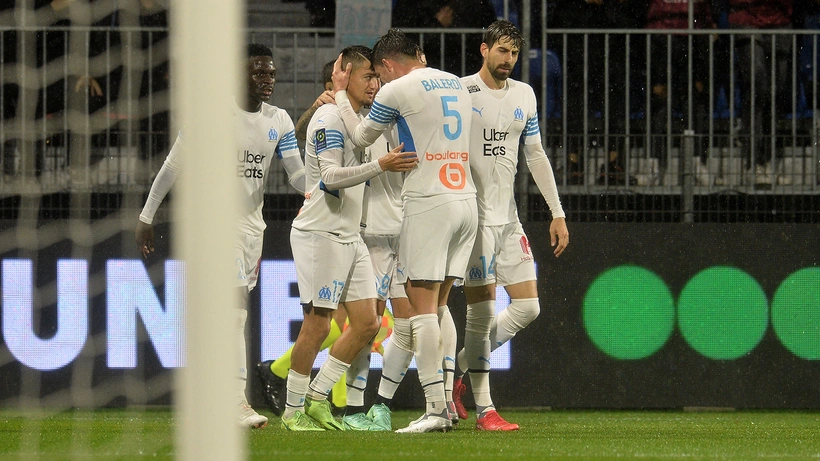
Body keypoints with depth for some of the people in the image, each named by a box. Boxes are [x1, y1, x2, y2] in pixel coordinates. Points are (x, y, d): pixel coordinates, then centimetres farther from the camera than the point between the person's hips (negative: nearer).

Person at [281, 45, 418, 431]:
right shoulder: (329, 117, -12)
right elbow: (331, 177, -21)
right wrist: (381, 166, -30)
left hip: (349, 236, 9)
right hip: (320, 233, -9)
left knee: (367, 324, 3)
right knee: (318, 324, -8)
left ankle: (317, 397, 12)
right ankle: (293, 410, 2)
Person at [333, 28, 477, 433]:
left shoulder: (397, 90, -5)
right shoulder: (456, 84, 15)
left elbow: (361, 137, 9)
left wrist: (340, 93, 23)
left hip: (428, 203, -7)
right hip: (466, 199, 7)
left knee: (422, 306, -6)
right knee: (438, 306, 12)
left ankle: (435, 409, -13)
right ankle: (446, 398, 8)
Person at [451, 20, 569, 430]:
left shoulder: (524, 95, 12)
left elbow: (536, 155, 17)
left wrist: (557, 212, 13)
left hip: (508, 218, 6)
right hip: (472, 217, -6)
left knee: (527, 307, 1)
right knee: (481, 310, -8)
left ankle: (459, 369, 17)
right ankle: (483, 410, -1)